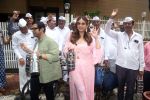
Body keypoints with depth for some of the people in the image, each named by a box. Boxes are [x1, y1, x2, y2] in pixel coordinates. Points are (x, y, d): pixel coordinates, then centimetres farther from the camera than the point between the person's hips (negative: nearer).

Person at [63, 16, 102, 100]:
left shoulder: (90, 37, 4)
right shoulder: (72, 36, 5)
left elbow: (98, 52, -5)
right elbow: (65, 51, 8)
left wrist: (96, 38, -9)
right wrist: (69, 50, -14)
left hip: (87, 67, 0)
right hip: (75, 67, 0)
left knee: (87, 89, 9)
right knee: (79, 89, -2)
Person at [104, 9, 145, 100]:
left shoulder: (139, 37, 4)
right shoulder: (119, 35, 5)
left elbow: (141, 53, 5)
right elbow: (107, 30, -4)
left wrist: (141, 68, 3)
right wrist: (112, 18, -16)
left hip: (133, 67, 0)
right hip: (120, 66, 0)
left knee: (130, 88, 11)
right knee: (120, 87, 14)